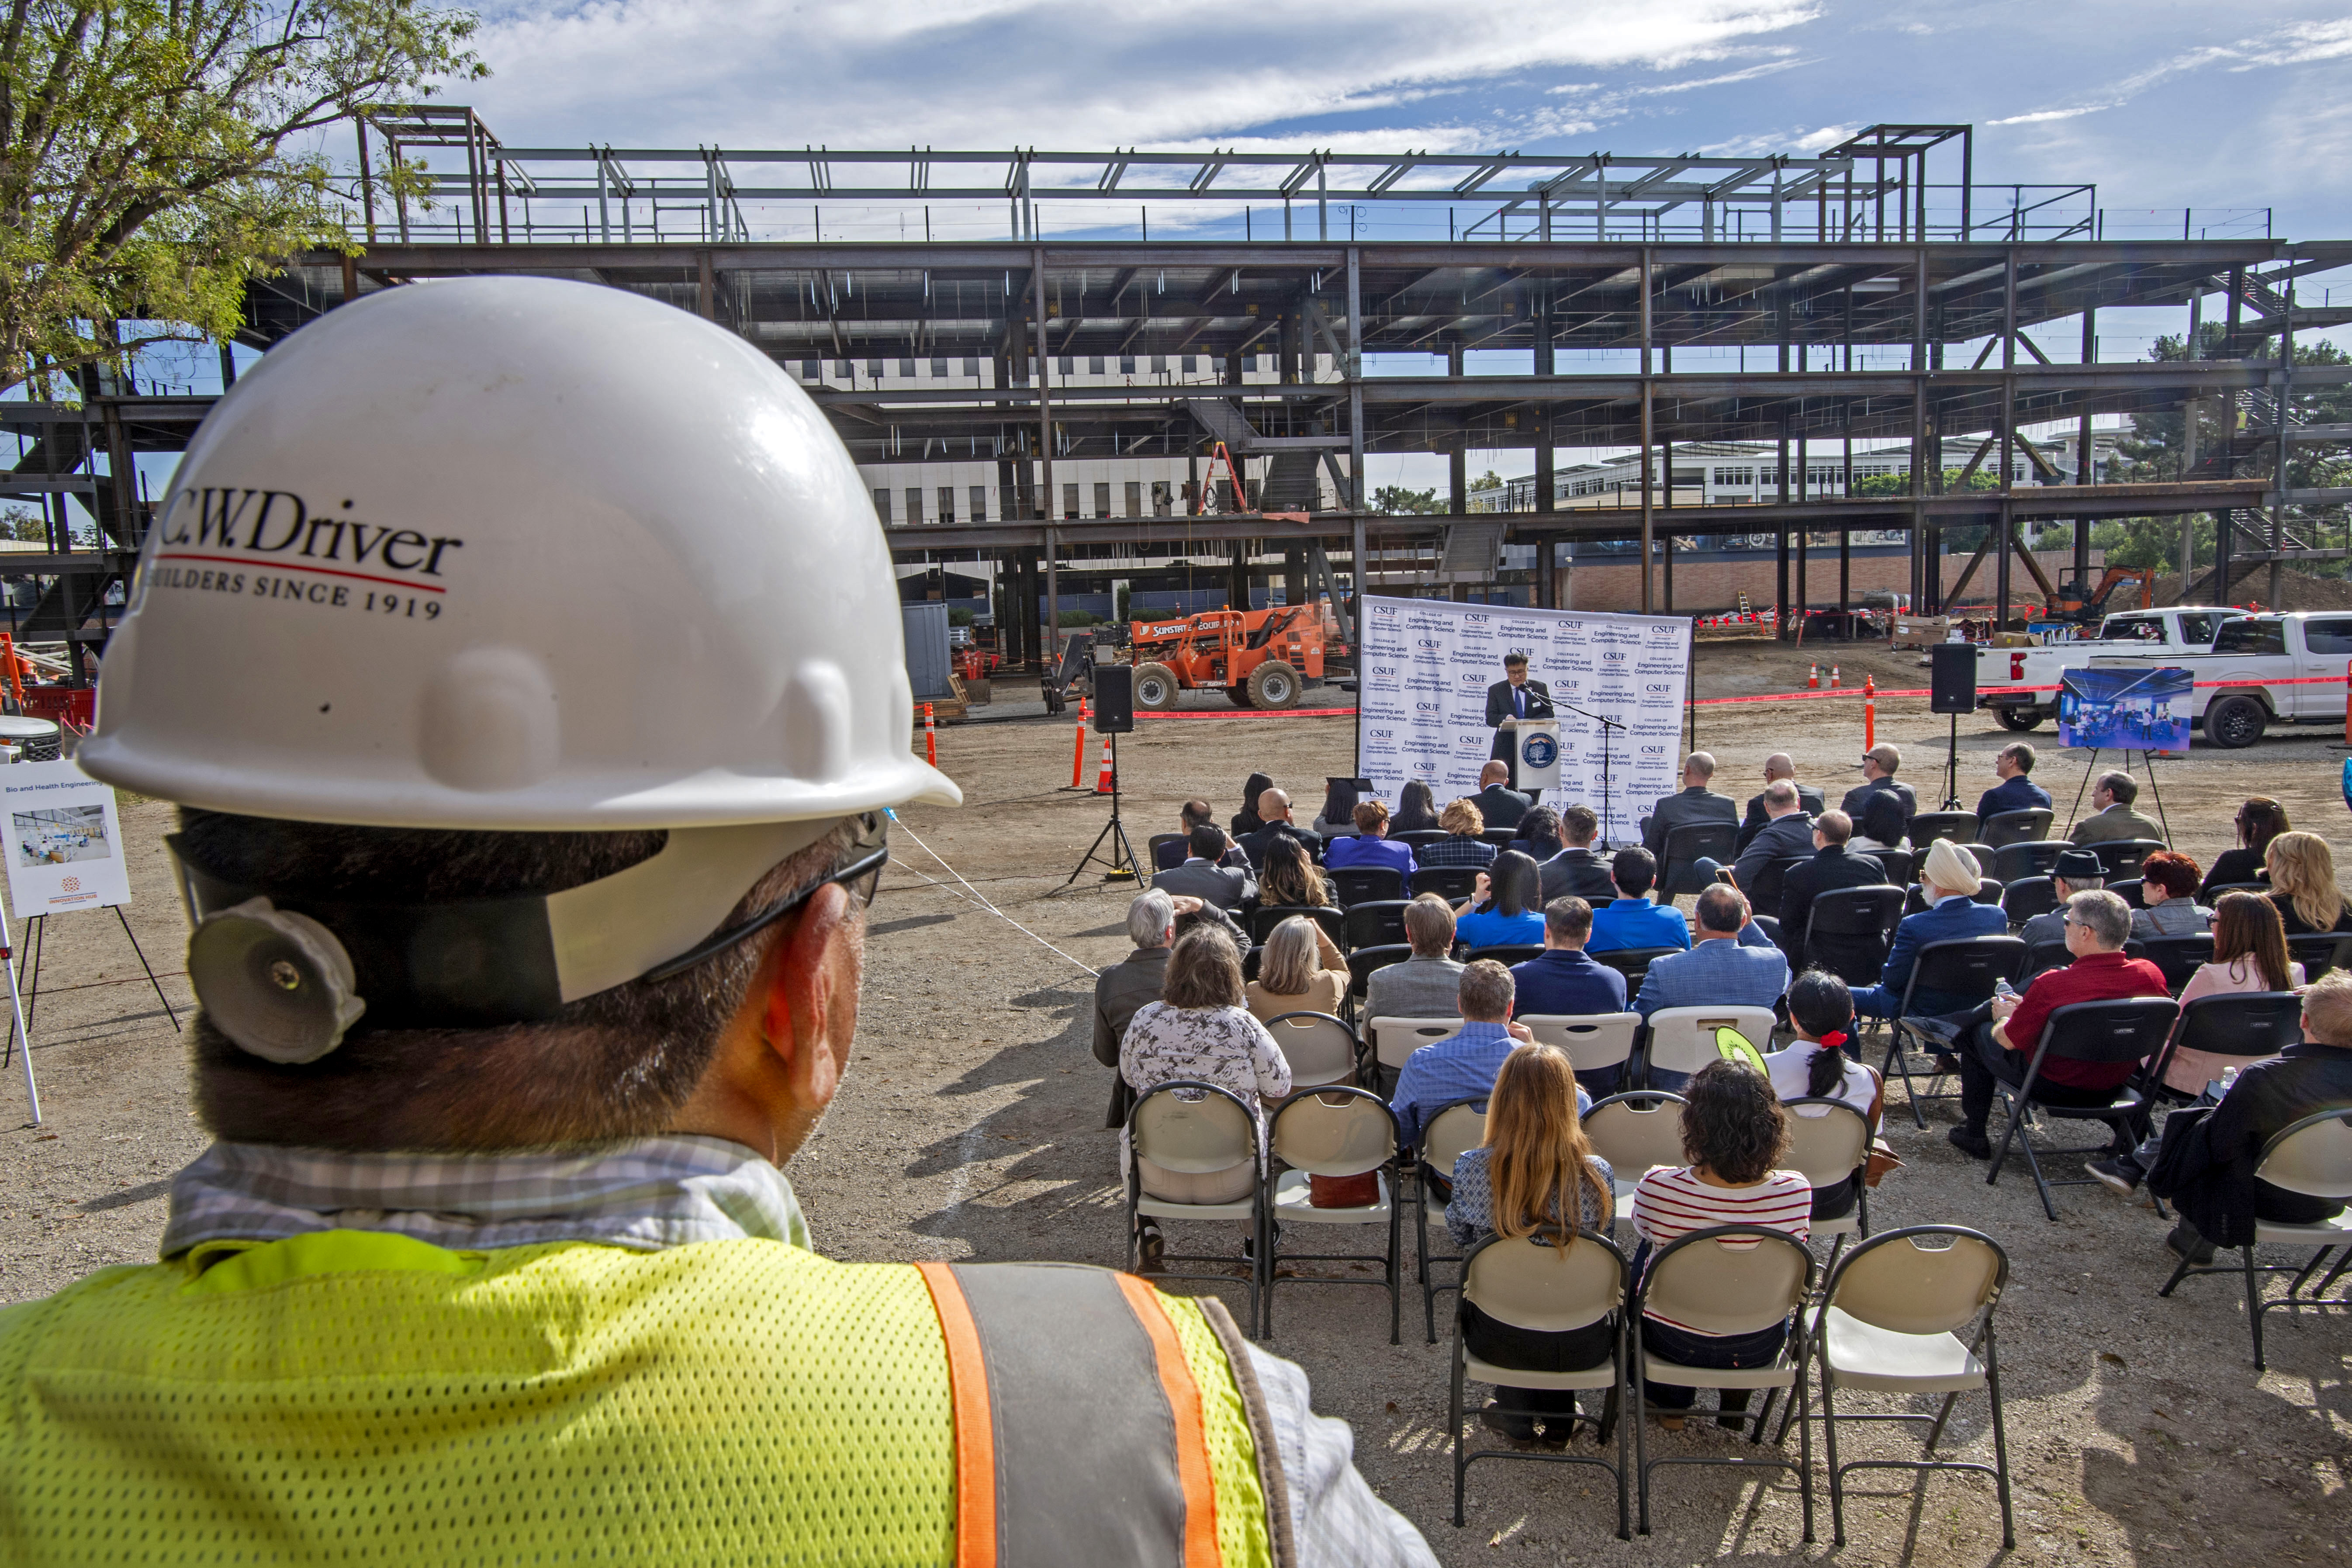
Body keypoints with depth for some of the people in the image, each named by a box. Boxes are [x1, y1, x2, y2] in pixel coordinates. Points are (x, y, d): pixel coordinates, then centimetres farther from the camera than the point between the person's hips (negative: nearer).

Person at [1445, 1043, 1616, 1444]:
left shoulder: (1470, 1169, -19)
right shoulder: (1597, 1175, -18)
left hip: (1499, 1343, 0)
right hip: (1581, 1349, 0)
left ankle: (1517, 1409, 36)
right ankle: (1557, 1415, 35)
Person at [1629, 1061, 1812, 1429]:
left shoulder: (1657, 1188, -29)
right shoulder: (1797, 1192, -25)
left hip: (1673, 1342, -1)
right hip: (1758, 1347, 2)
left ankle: (1671, 1401, 43)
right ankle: (1736, 1394, 46)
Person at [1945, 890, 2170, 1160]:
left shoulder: (2052, 984, -31)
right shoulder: (2152, 975, -16)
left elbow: (2007, 1040, -17)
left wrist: (2004, 1016, 8)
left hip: (2052, 1086, -5)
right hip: (2115, 1086, 5)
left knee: (1977, 1034, 17)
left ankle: (1973, 1134, 26)